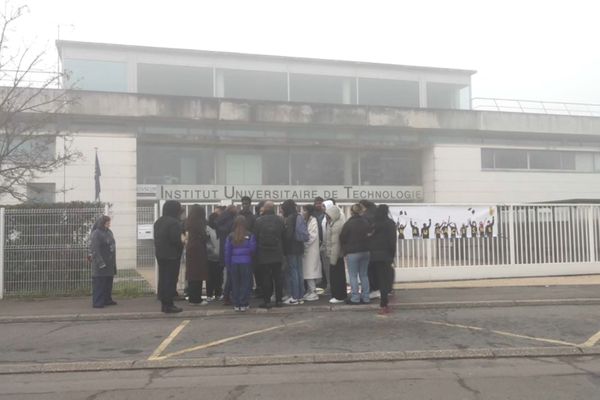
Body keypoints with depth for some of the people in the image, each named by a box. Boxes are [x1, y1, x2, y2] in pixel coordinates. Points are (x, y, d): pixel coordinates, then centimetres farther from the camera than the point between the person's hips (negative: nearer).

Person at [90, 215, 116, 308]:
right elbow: (94, 250, -19)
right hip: (101, 263, -8)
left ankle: (107, 300, 23)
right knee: (99, 283, -4)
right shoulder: (96, 234, -14)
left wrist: (113, 261, 16)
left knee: (109, 282, 14)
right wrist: (100, 262, -22)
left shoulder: (109, 232, 12)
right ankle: (97, 302, 1)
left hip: (110, 263, 8)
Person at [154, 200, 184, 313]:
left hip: (160, 254, 9)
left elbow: (156, 238, 16)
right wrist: (183, 241, -4)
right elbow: (177, 239, -22)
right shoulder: (174, 222, -19)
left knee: (162, 278, 13)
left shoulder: (158, 222, 12)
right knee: (171, 279, -4)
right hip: (172, 255, -9)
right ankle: (168, 305, -3)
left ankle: (163, 303, 19)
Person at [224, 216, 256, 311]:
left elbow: (227, 251, 3)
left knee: (235, 283, 10)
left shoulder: (230, 236, 2)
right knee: (245, 283, 4)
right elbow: (252, 248, -7)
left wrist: (227, 264, 8)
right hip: (246, 262, -2)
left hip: (234, 263, 2)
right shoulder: (250, 236, -4)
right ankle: (243, 304, 3)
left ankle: (236, 304, 11)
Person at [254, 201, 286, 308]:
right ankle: (279, 300, 13)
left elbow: (256, 238, -4)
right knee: (278, 277, 9)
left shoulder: (258, 221, -9)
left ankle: (267, 301, 5)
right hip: (277, 255, 3)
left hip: (263, 255, -2)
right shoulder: (280, 220, 0)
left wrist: (256, 253, 8)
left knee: (265, 278, 3)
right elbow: (284, 237, 6)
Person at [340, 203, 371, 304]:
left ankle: (355, 298, 1)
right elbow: (370, 235, 9)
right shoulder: (366, 222, 4)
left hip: (352, 252, -5)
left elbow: (342, 238, -6)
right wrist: (366, 247, 14)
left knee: (353, 276, 1)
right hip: (365, 251, 5)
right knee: (364, 275, 12)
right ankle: (365, 297, 14)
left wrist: (344, 251, 7)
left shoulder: (348, 224, -11)